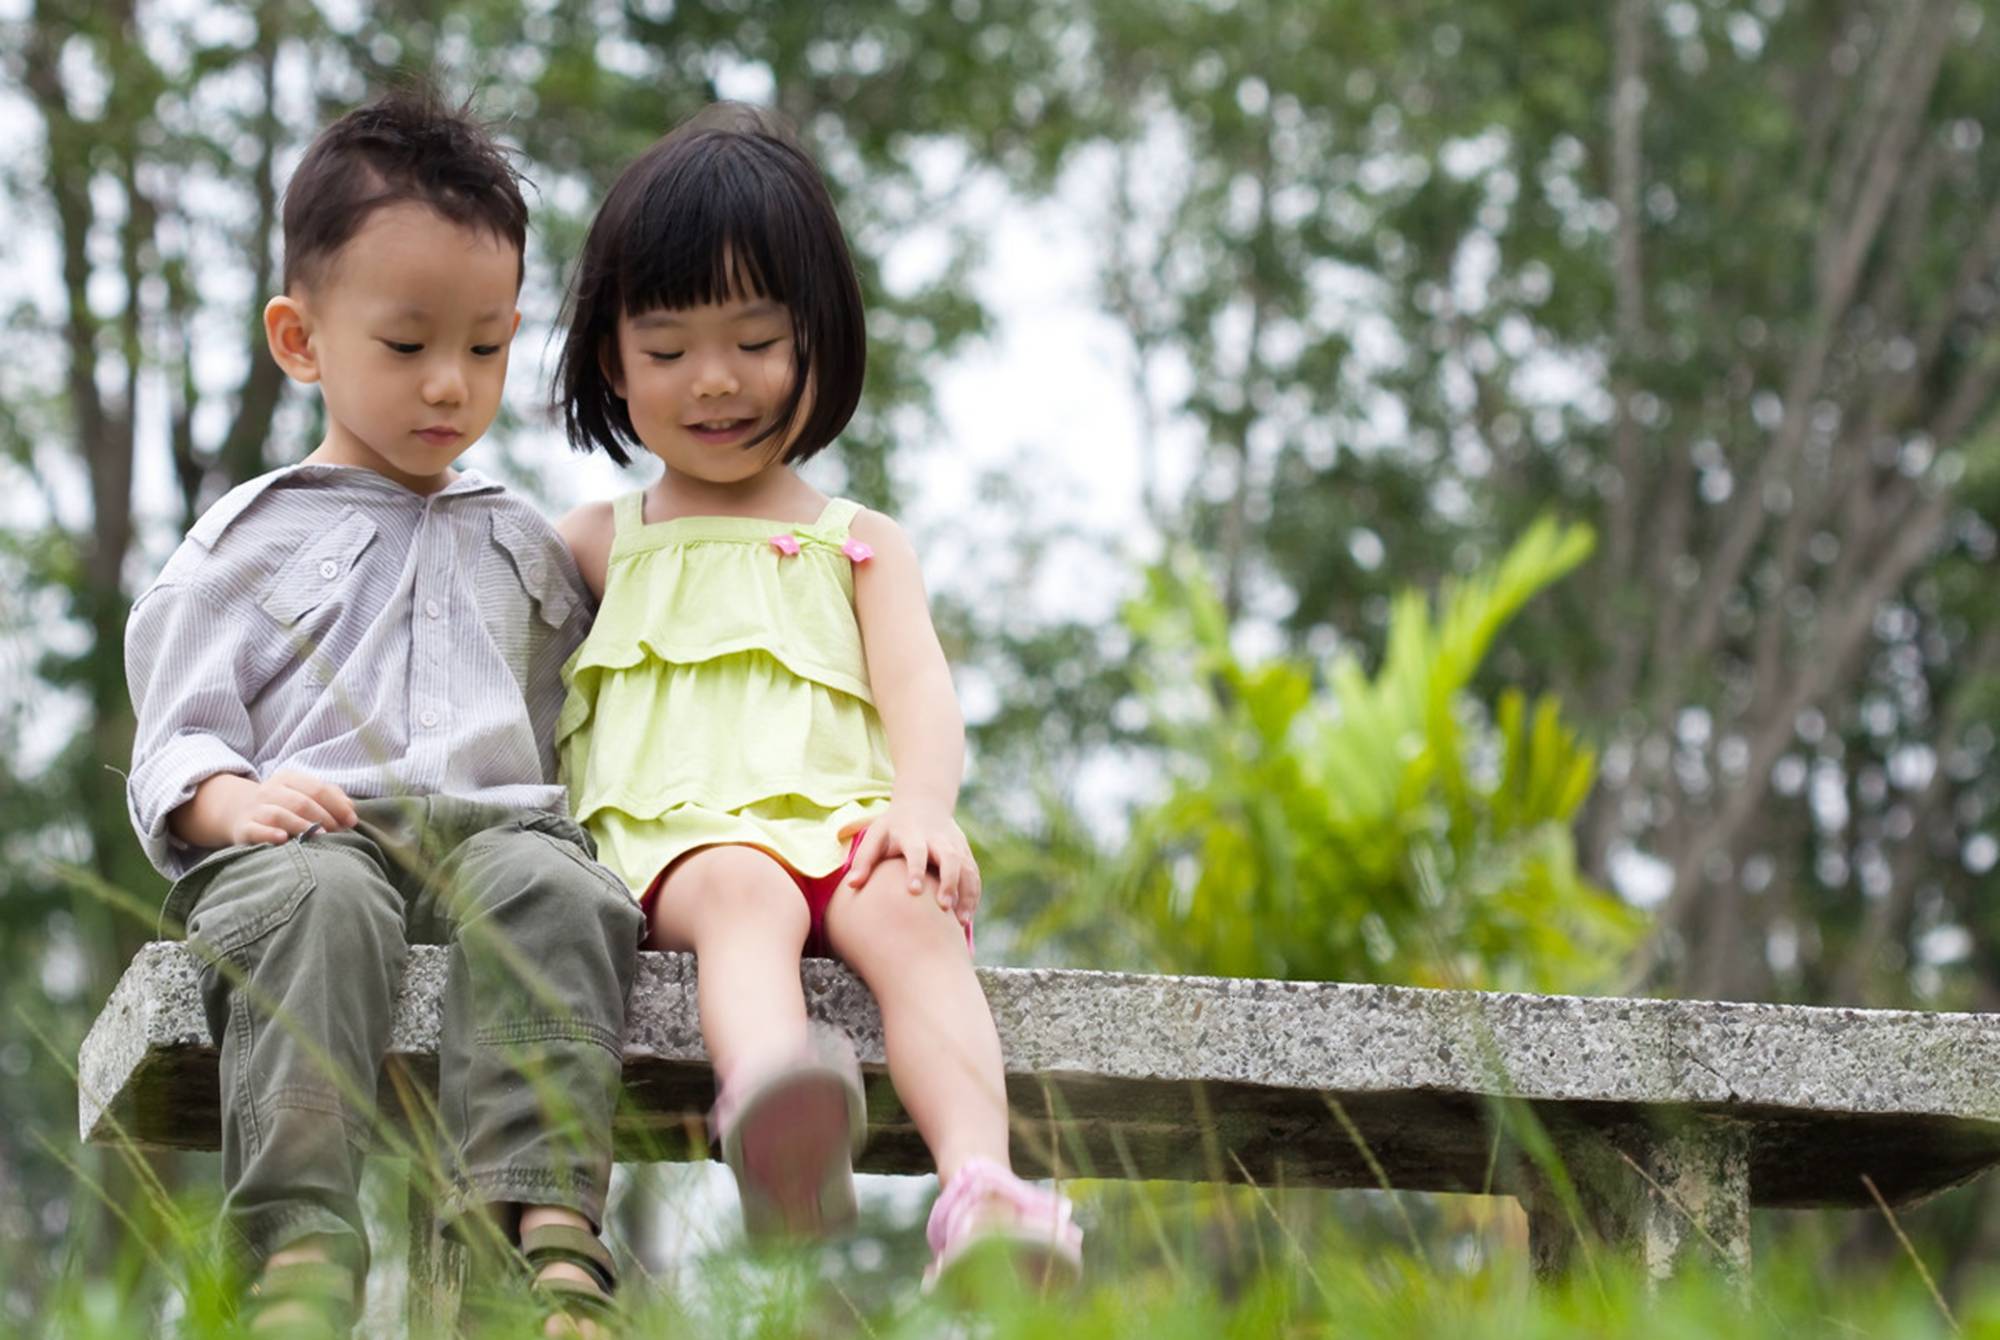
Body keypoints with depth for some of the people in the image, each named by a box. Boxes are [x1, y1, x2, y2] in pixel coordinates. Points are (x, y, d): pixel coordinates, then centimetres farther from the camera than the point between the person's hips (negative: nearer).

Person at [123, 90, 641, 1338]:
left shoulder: (528, 544, 30)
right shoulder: (247, 543, 19)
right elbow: (173, 746, 11)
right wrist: (231, 797, -12)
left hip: (501, 820, 2)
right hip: (312, 829, -2)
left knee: (550, 889, -35)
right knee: (311, 900, -39)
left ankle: (547, 1226, -53)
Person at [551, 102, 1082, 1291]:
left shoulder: (860, 546, 23)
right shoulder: (600, 544, 25)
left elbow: (917, 682, 6)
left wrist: (924, 800, -16)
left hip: (843, 828, 1)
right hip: (680, 839, -1)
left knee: (909, 915, -35)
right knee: (745, 893, -38)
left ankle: (984, 1186, -59)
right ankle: (775, 1125, -72)